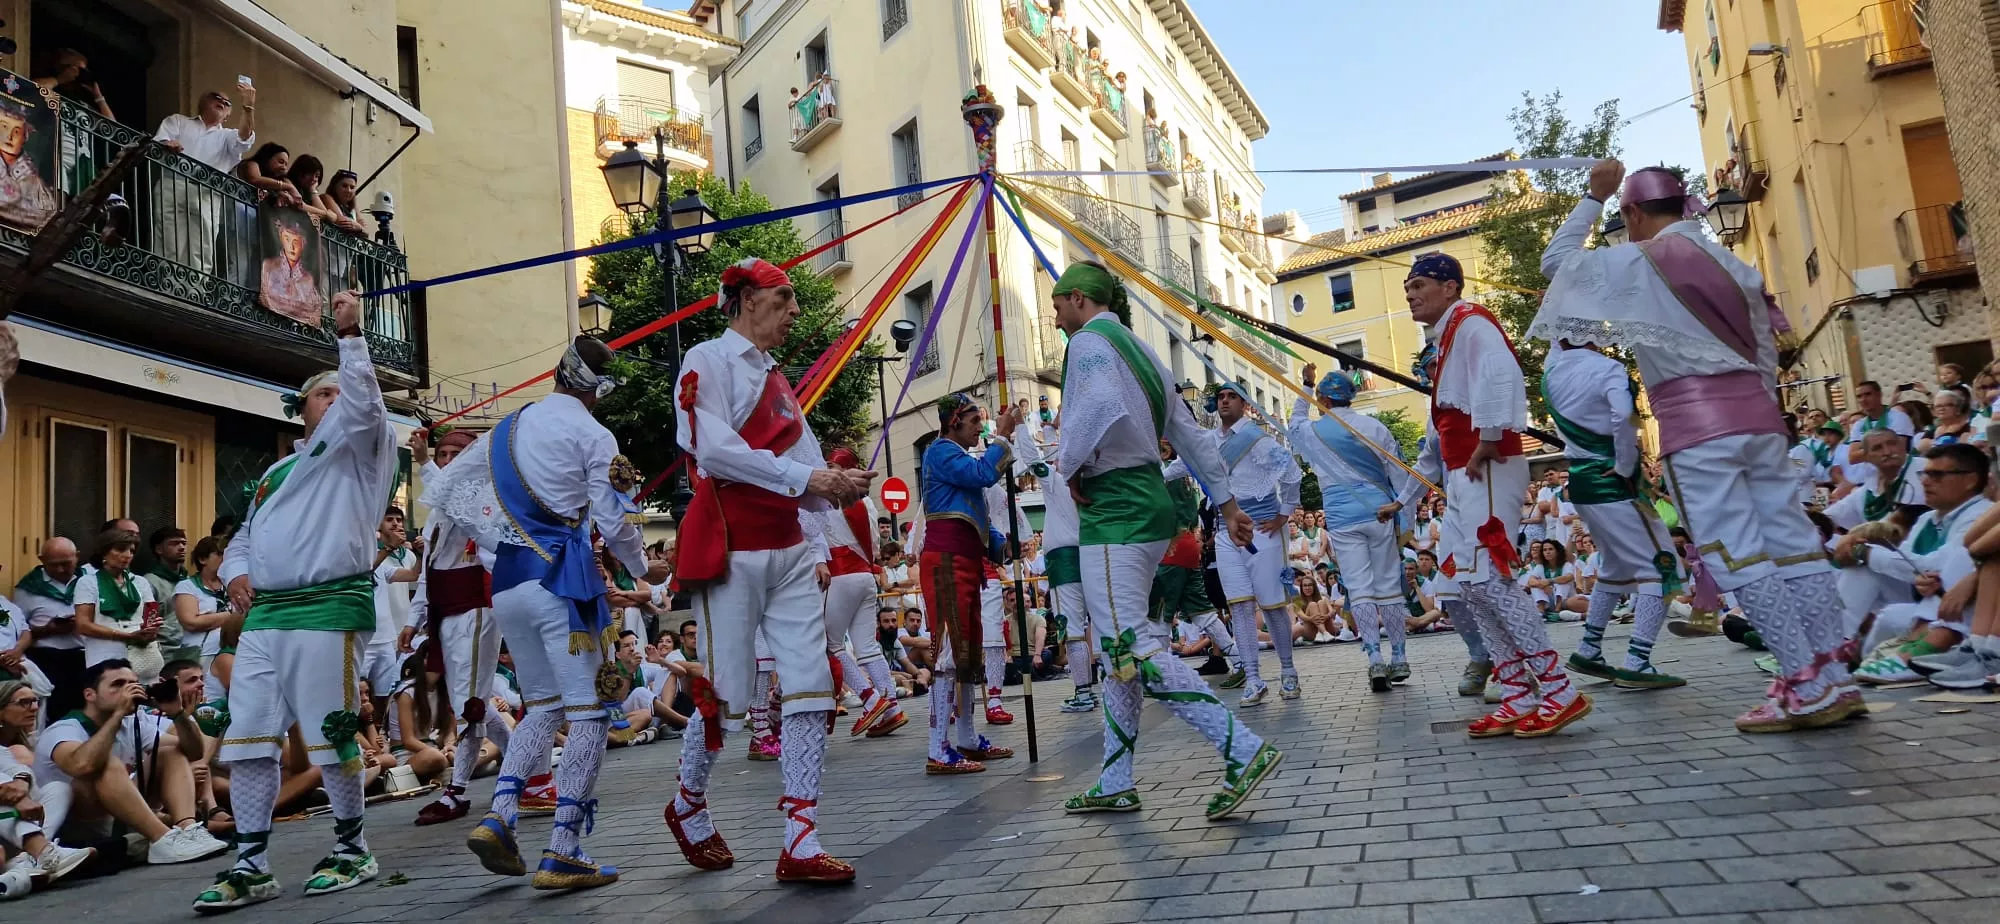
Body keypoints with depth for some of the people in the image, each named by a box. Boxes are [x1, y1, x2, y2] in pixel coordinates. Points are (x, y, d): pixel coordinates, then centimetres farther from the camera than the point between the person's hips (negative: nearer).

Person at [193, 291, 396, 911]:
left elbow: (365, 405, -14)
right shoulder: (276, 473, 27)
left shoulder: (360, 448, 8)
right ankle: (251, 867, 12)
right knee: (248, 740, 4)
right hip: (262, 618, 7)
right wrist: (235, 572, 9)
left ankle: (351, 850, 10)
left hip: (327, 611, -7)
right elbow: (244, 537, 30)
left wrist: (348, 336, -16)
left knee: (332, 739, -4)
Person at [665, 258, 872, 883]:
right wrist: (804, 477, -20)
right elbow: (712, 447, -18)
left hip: (790, 551, 7)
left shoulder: (776, 378, 21)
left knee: (812, 686, -2)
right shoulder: (709, 360, -3)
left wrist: (840, 486, -2)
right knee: (727, 693, -2)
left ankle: (800, 846, 3)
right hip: (731, 546, -7)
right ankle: (688, 808, 28)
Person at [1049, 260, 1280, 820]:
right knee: (1119, 648, 13)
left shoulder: (1090, 340, -6)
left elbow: (1100, 404, -29)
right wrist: (1226, 503, 23)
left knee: (1132, 648, -13)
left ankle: (1244, 751, -17)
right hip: (1148, 498, 10)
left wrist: (1071, 466, -13)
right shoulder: (1137, 348, 21)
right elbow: (1189, 433, 21)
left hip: (1113, 508, -10)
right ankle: (1116, 785, 19)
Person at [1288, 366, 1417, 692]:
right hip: (1379, 513, 1)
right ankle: (1399, 659, 14)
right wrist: (1403, 511, 11)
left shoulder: (1312, 431, 3)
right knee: (1388, 585, 8)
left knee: (1359, 589, -2)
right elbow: (1398, 471, 4)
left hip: (1342, 519, -1)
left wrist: (1306, 386, 36)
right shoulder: (1374, 427, 3)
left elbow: (1296, 421, 29)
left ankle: (1376, 661, -11)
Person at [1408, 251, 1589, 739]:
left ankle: (1559, 690, -8)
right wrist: (1405, 499, 25)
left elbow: (1501, 375, -27)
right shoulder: (1442, 342, 24)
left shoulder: (1469, 323, -6)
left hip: (1485, 471, -10)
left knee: (1487, 578, -15)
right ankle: (1520, 696, 11)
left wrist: (1486, 444, -24)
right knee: (1470, 584, 7)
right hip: (1462, 474, 10)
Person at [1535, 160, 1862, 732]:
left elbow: (1556, 260, 9)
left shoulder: (1637, 262, -3)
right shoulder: (1727, 260, 17)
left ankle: (1806, 688, -5)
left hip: (1697, 425, -7)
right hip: (1755, 412, 8)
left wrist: (1594, 197, 14)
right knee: (1793, 541, 7)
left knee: (1736, 554, -5)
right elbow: (1766, 345, 18)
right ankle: (1833, 680, 11)